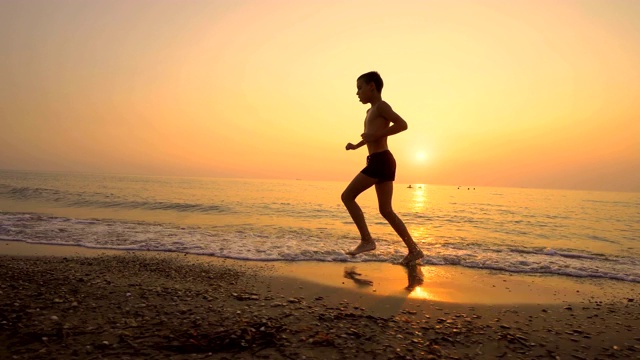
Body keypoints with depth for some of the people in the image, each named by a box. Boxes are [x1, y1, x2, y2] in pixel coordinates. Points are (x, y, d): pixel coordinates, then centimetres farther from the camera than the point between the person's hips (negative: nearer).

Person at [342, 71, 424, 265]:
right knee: (386, 210, 7)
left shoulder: (381, 106, -3)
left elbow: (402, 124, -17)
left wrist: (376, 135, -18)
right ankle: (413, 250, 6)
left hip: (380, 160, -10)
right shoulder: (371, 112, 24)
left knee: (347, 196, -5)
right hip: (382, 161, 10)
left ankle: (367, 240, -5)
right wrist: (356, 146, 22)